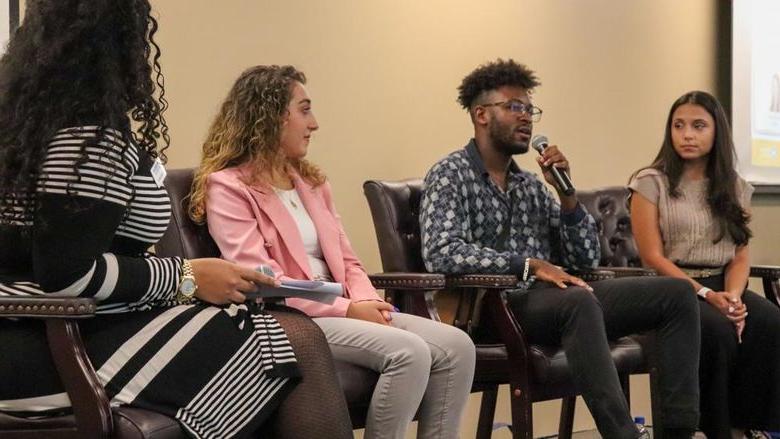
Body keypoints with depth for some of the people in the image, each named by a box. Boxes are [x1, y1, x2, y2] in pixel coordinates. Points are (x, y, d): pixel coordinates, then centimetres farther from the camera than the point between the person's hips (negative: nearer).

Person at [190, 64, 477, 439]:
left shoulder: (310, 181, 21)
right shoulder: (228, 187, -5)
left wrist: (367, 301, -5)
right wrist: (347, 309, -16)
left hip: (341, 311, 8)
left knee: (456, 346, -13)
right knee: (409, 352, -29)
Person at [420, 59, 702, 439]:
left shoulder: (531, 185, 22)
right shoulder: (451, 175, 0)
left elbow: (585, 259, 18)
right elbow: (441, 253, -17)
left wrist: (566, 191, 4)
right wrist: (530, 264, -23)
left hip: (548, 298, 8)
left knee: (676, 293, -6)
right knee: (578, 300, -39)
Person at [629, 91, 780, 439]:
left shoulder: (735, 187, 14)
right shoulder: (651, 182, 1)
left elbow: (741, 256, 9)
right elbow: (653, 257, -6)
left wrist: (733, 295, -13)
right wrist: (706, 295, -16)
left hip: (723, 286, 4)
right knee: (718, 330, -35)